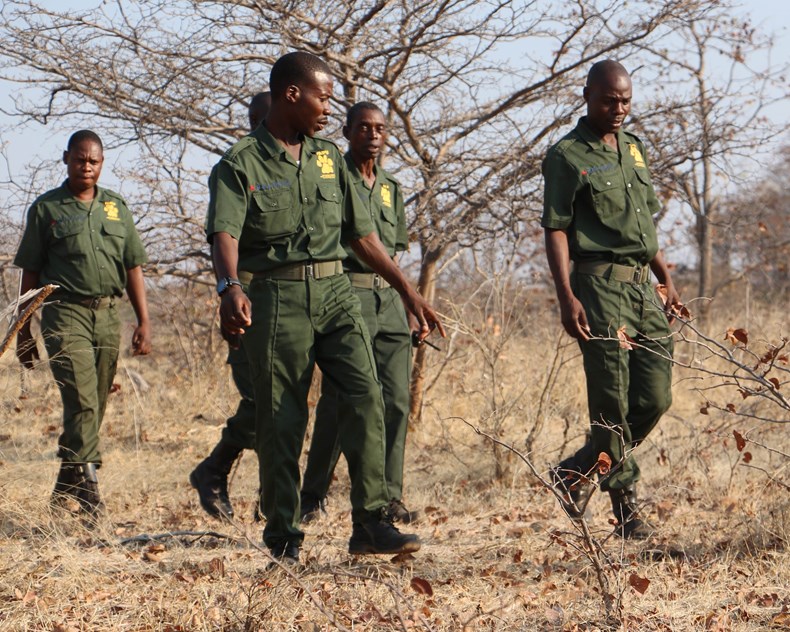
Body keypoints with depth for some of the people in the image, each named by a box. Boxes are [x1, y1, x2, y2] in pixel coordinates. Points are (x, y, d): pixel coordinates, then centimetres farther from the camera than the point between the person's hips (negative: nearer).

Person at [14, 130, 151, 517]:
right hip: (65, 313, -4)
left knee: (94, 406, 7)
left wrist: (144, 321, 7)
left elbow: (132, 266, 15)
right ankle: (87, 486, -19)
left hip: (108, 315, 4)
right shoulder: (46, 209, 4)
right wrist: (24, 332, 4)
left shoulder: (116, 206, 14)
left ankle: (65, 487, 18)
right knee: (82, 401, -17)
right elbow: (30, 273, 6)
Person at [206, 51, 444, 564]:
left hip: (336, 291, 4)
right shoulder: (242, 165, -1)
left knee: (366, 395, -12)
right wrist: (230, 287, -36)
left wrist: (410, 293, 16)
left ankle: (371, 523, -11)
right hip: (277, 296, -4)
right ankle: (283, 536, 9)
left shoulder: (330, 158, 17)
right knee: (281, 420, -1)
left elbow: (361, 234, 20)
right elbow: (225, 233, -17)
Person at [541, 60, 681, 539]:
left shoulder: (634, 149, 19)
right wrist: (567, 297, -16)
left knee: (656, 397, 3)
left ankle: (578, 471, 19)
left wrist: (667, 280, 19)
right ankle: (626, 505, 3)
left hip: (643, 284, 7)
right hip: (600, 283, -7)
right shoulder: (568, 156, -2)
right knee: (612, 401, -6)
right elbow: (555, 229, -7)